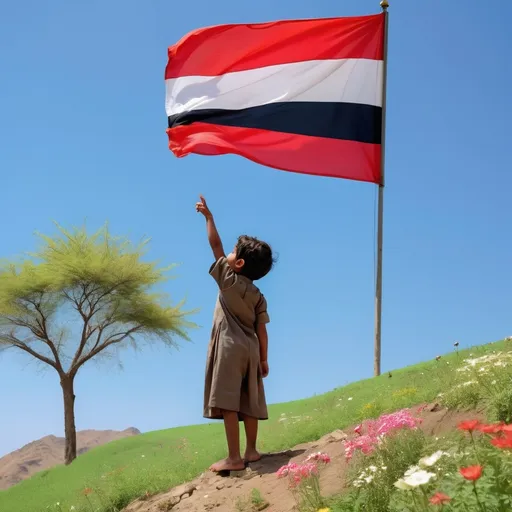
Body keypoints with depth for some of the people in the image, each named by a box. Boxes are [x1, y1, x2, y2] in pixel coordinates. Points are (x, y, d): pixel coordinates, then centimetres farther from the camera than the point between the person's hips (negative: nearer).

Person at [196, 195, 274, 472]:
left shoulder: (228, 279, -4)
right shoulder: (258, 295, 10)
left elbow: (215, 245, 0)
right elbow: (262, 330, 8)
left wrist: (208, 216, 7)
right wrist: (264, 358, 12)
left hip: (230, 348, -7)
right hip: (250, 350, 7)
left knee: (227, 401, -9)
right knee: (248, 402, 12)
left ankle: (234, 458, -12)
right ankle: (251, 450, 18)